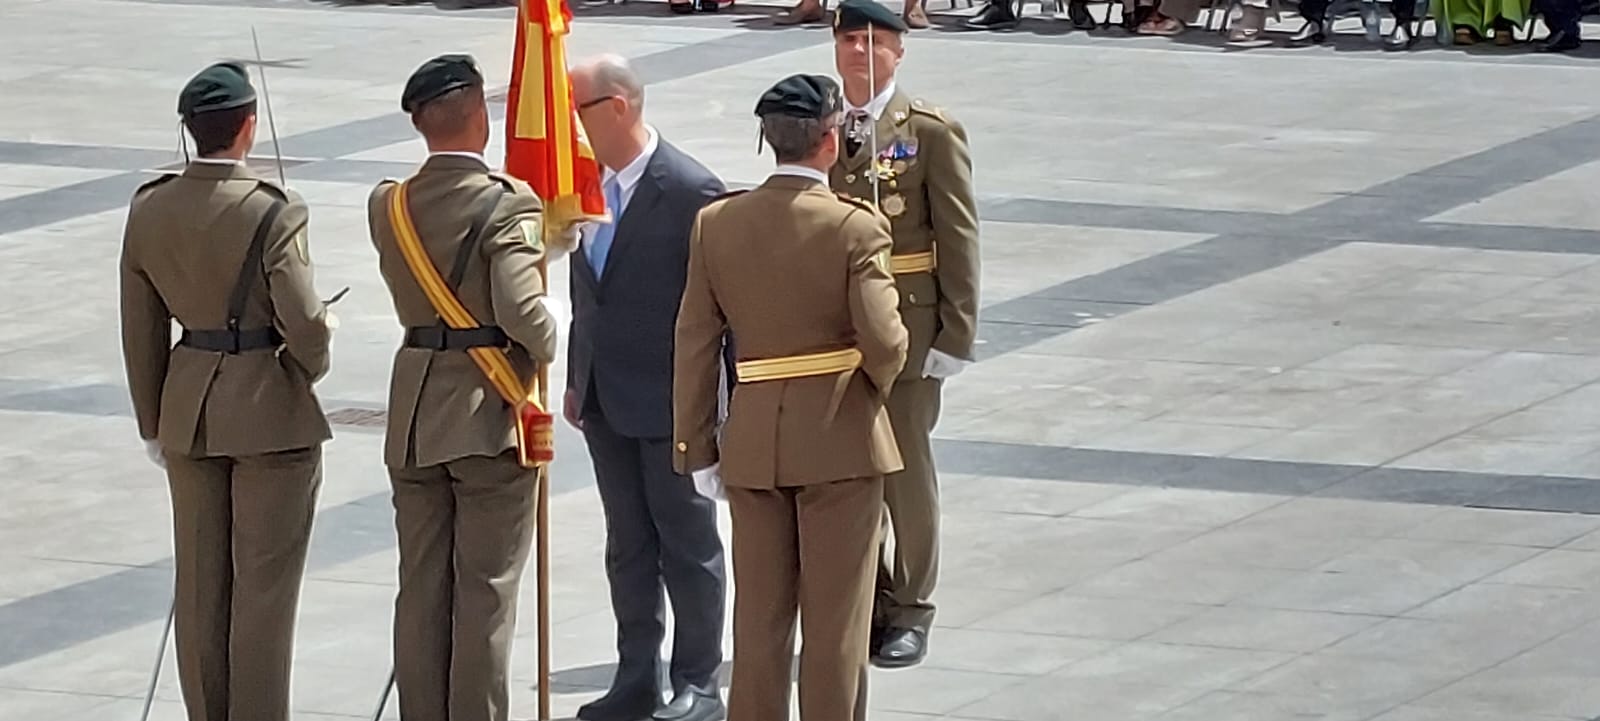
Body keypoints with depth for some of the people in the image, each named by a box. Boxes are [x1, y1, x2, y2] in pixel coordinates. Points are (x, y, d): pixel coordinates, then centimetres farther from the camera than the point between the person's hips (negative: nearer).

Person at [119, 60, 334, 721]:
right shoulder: (273, 215, -18)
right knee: (264, 581, 3)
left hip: (188, 411, 5)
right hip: (271, 413, -5)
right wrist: (312, 362, 5)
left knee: (199, 580, 13)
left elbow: (141, 330, 5)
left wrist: (153, 421, 15)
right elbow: (305, 324, -19)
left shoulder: (149, 210, -2)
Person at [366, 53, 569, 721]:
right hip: (490, 415, -5)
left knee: (420, 590, 11)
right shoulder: (507, 204, -16)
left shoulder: (388, 207, 2)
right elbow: (521, 309, -26)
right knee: (485, 592, 2)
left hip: (414, 416, 5)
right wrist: (544, 348, -4)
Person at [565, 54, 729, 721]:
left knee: (688, 545, 4)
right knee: (627, 547, 14)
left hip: (670, 402, -7)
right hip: (607, 402, 7)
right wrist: (577, 381, 14)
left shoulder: (690, 191, -16)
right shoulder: (590, 185, 5)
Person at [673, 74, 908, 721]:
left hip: (752, 441, 4)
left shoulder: (716, 224, -1)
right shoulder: (856, 228, -14)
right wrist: (878, 384, 5)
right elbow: (883, 343, -18)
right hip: (840, 441, -4)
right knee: (835, 622, 4)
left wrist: (696, 447, 7)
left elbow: (695, 345, 1)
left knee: (758, 617, 12)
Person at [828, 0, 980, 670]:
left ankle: (909, 611, 13)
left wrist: (957, 332, -10)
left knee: (905, 467, 2)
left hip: (907, 326, -4)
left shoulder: (931, 132, -5)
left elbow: (958, 237, -6)